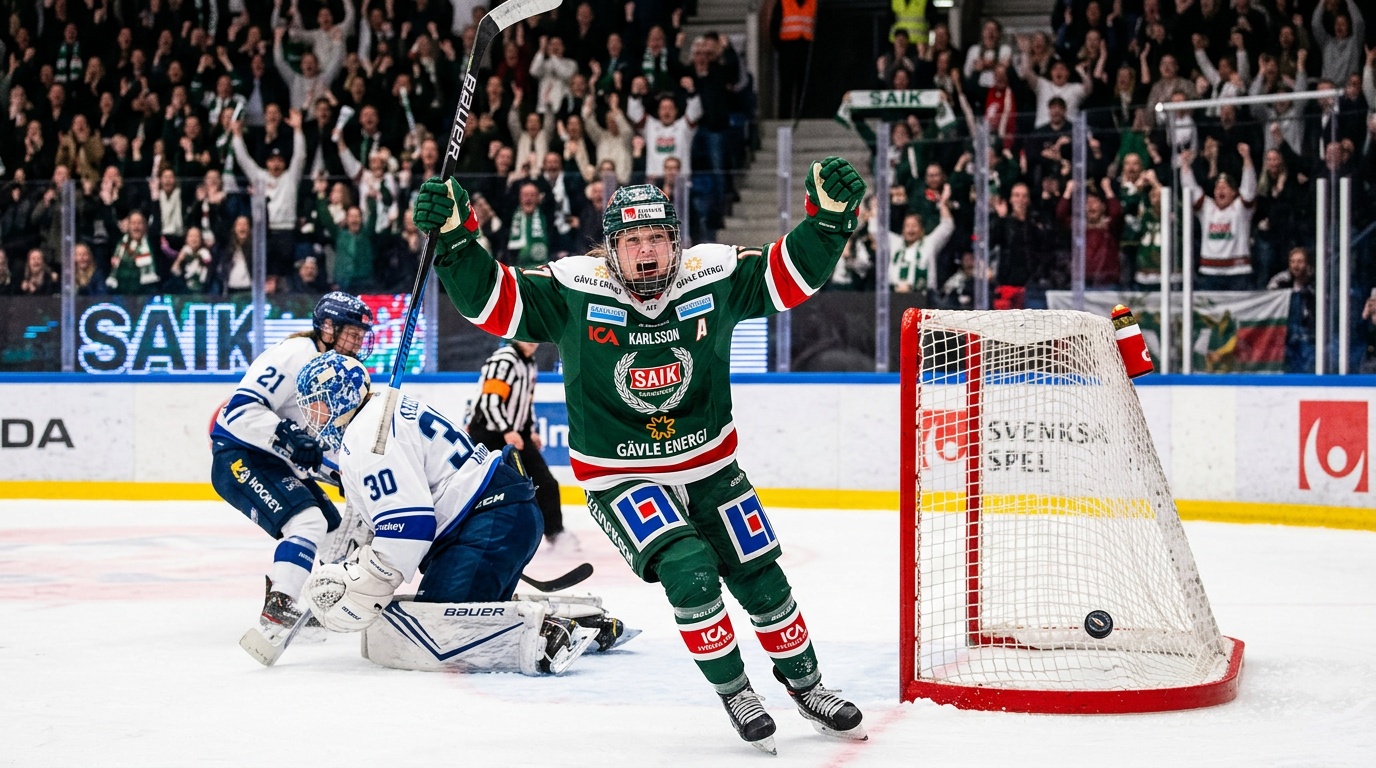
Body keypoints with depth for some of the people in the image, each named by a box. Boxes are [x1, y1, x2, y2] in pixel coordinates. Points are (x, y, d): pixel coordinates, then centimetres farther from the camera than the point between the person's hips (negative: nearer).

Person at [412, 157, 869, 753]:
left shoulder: (713, 276, -12)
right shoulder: (573, 291, -17)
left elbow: (792, 275, -8)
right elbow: (492, 300, -18)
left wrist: (830, 214, -24)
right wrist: (454, 237, -32)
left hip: (709, 466, 3)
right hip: (618, 475, -3)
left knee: (761, 579, 7)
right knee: (689, 571, -22)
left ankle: (806, 686, 30)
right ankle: (734, 694, -3)